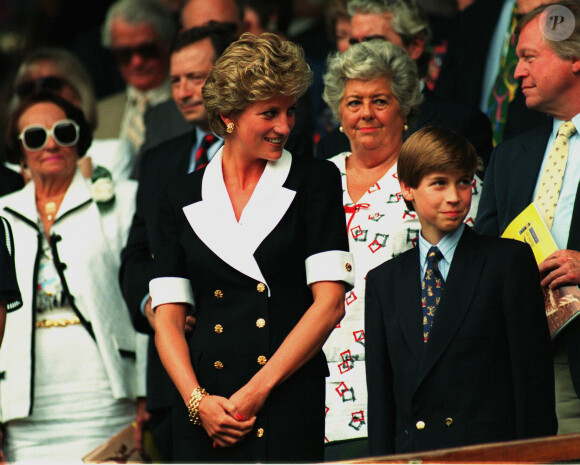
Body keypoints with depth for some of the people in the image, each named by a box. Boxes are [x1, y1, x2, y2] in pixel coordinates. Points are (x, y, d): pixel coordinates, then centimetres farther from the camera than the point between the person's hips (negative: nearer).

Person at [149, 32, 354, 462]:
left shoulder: (315, 181, 5)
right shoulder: (182, 197, 11)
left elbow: (330, 301, -3)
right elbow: (168, 316, 6)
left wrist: (257, 390, -9)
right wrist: (197, 400, -9)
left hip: (290, 406, -2)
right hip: (206, 405, 2)